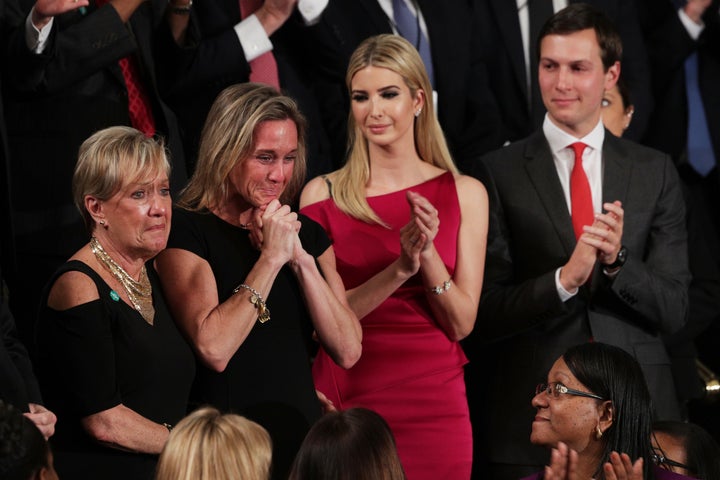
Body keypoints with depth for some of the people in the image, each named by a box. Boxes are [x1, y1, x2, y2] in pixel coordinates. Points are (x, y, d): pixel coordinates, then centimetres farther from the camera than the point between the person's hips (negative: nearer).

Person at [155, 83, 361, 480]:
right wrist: (271, 257, -16)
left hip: (303, 438, 5)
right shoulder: (187, 232, -7)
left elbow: (348, 351, 0)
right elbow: (213, 350, -20)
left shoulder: (307, 233, 10)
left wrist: (301, 259, -9)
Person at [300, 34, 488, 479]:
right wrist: (400, 268, -19)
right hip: (346, 396, -1)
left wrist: (428, 255, -17)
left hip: (433, 400, 1)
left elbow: (461, 324, -1)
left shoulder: (464, 193, 2)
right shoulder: (323, 194, 0)